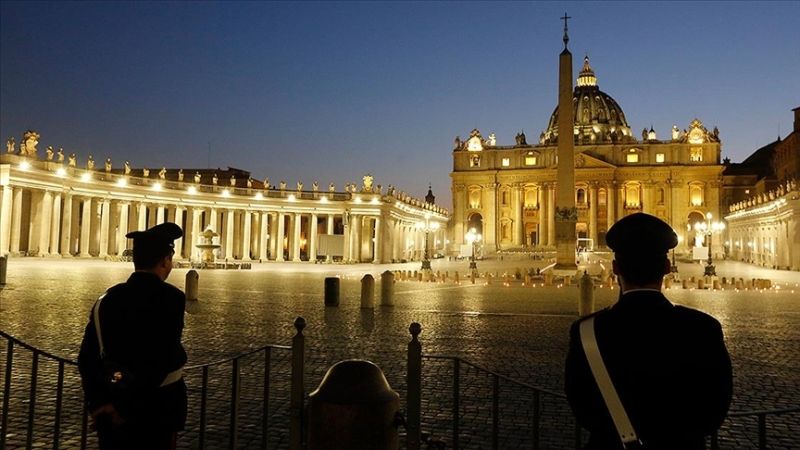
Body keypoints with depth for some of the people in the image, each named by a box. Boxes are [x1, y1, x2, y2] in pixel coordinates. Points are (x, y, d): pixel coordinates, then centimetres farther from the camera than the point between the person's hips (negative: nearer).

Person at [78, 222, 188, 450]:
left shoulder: (107, 298, 0)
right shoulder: (171, 298, -16)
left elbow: (87, 357, -4)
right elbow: (161, 360, -22)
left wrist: (100, 403, -6)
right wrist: (126, 408, -13)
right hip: (155, 406, -4)